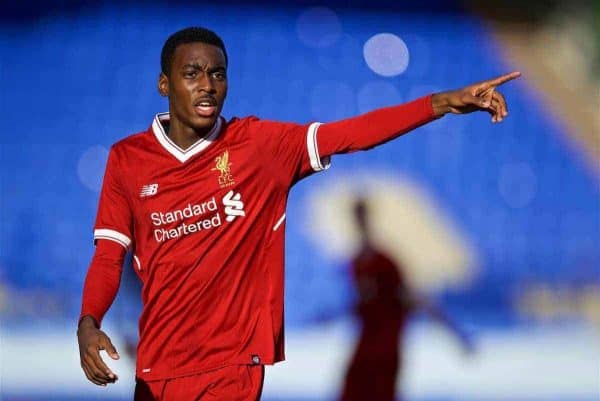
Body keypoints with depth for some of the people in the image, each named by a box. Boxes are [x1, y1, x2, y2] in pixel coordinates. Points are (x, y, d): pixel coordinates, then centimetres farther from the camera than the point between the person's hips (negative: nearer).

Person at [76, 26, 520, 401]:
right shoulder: (127, 158, 2)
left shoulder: (260, 144, -1)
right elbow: (110, 254, 0)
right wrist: (88, 324, -18)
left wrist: (444, 103, -18)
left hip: (234, 364, -2)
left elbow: (349, 134, -8)